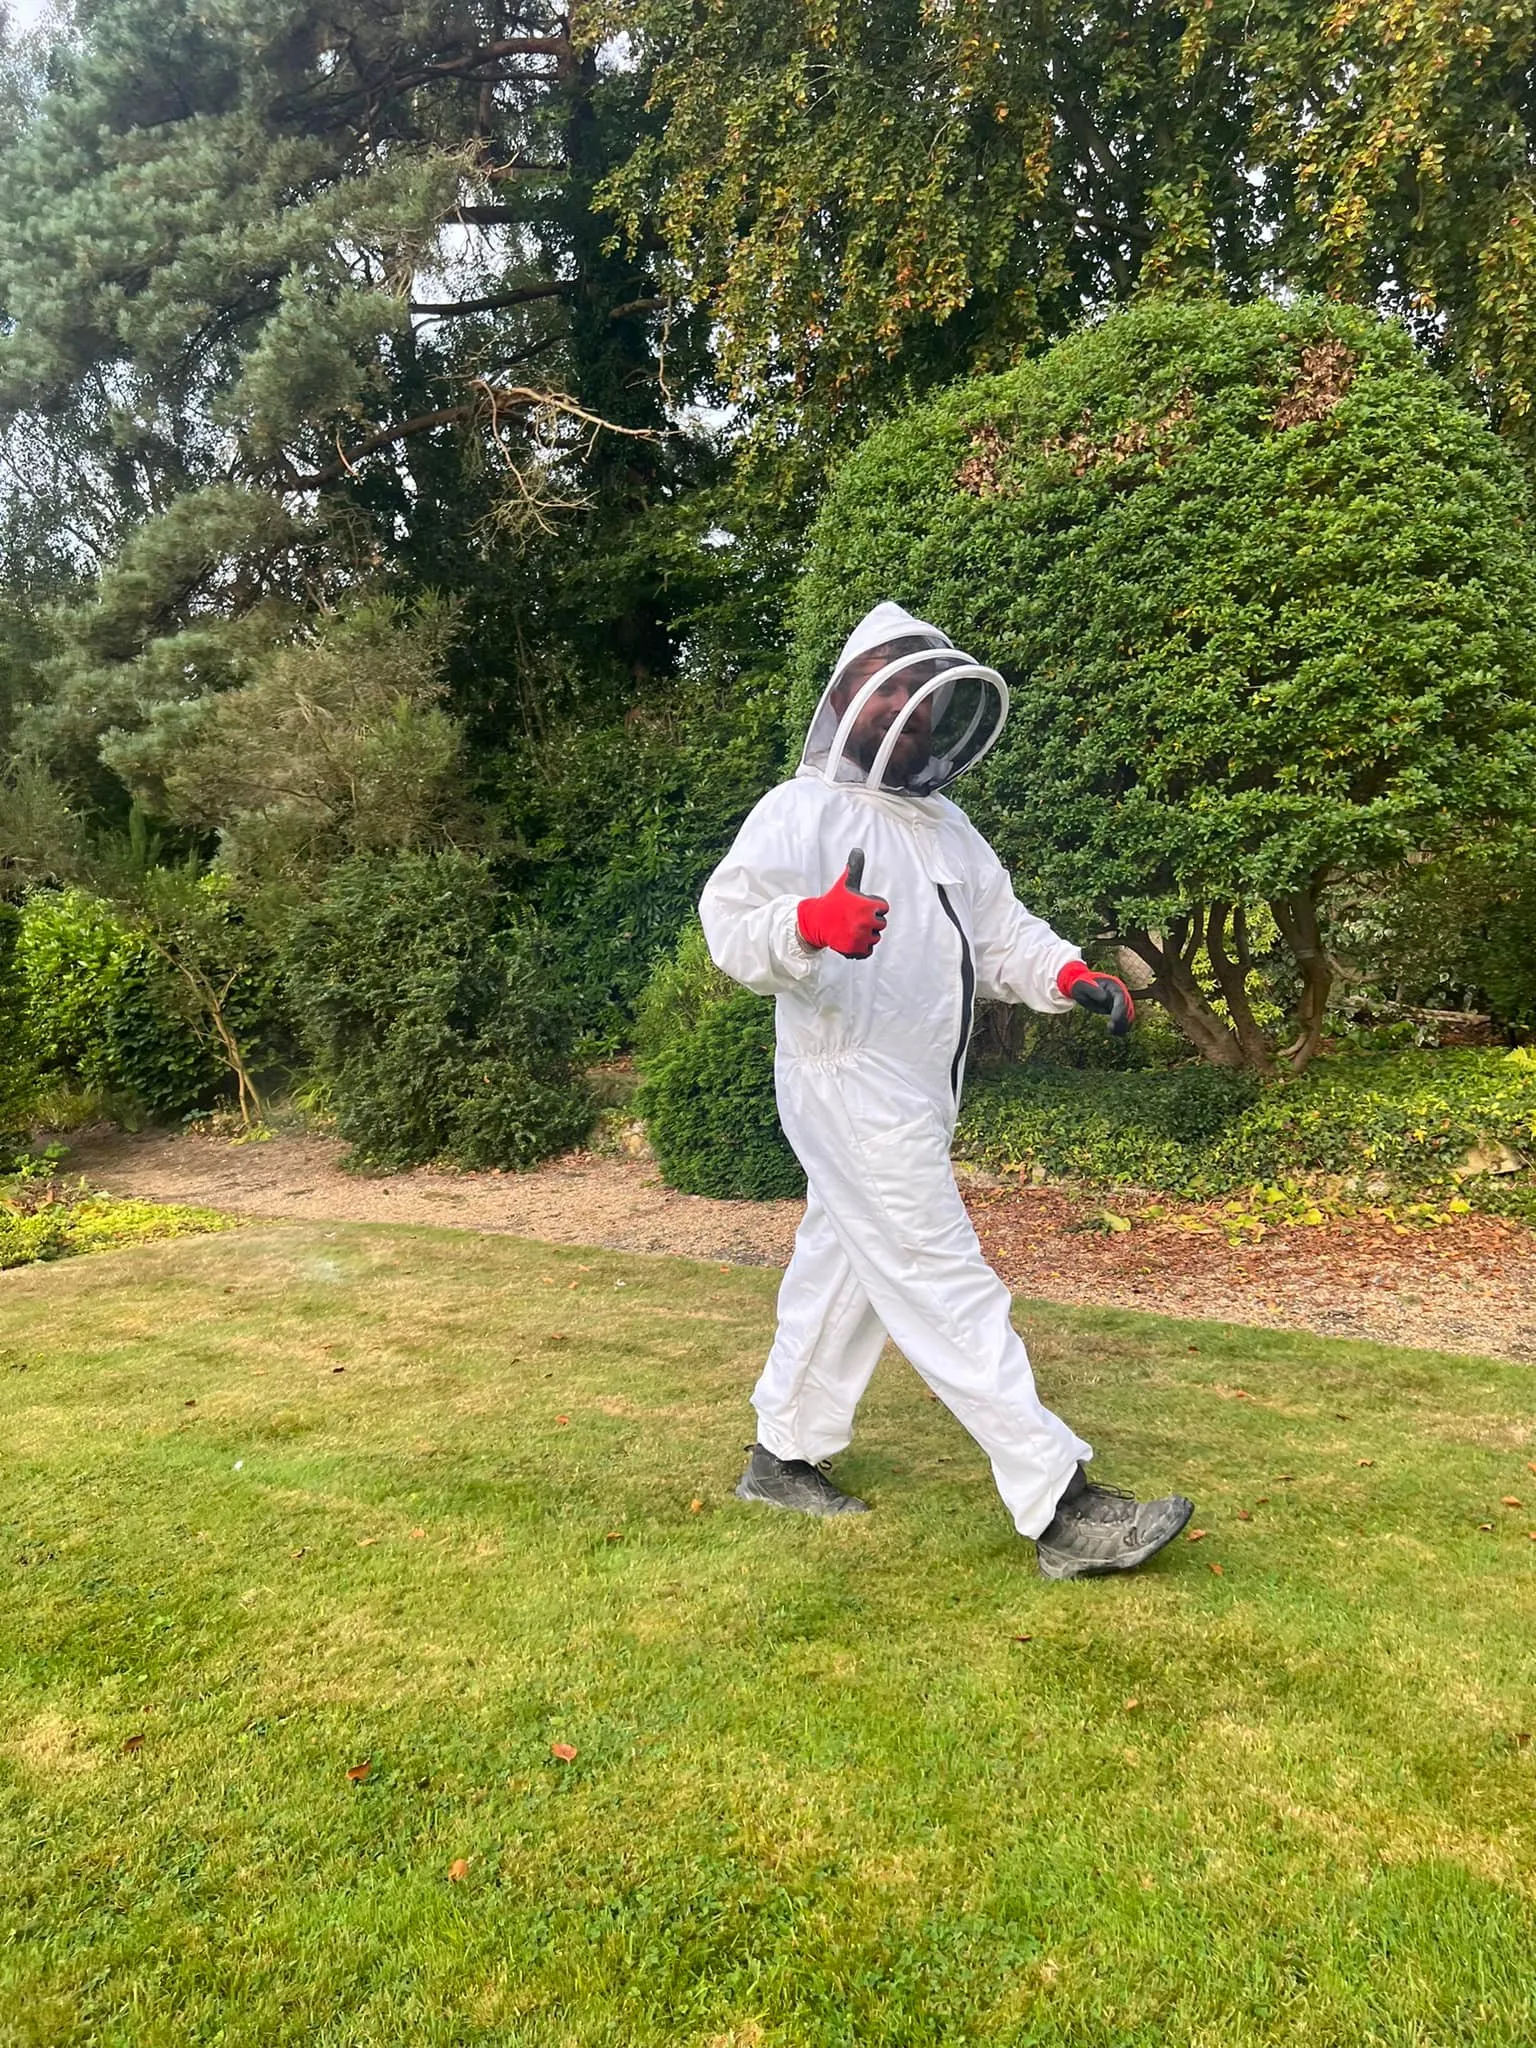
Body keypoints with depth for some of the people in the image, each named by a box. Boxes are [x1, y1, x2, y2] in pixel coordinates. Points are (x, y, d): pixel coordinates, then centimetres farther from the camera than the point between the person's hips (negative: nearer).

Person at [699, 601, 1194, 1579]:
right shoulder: (805, 811, -10)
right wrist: (811, 921, -44)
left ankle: (784, 1455, 34)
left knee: (843, 1269, 18)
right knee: (949, 1290, -9)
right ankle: (1064, 1512, -6)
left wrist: (1069, 974, -5)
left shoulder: (946, 826, 18)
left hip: (915, 1100, 9)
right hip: (851, 1089, -9)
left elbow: (1003, 932, 14)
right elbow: (732, 919, -23)